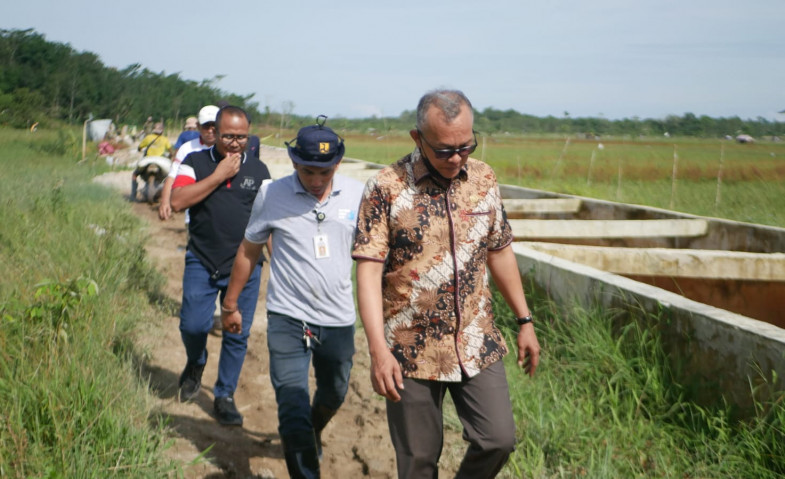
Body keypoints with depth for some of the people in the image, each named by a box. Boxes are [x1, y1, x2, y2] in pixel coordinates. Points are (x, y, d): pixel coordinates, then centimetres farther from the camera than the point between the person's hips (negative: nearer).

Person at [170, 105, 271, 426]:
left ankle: (225, 396, 19)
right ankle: (196, 364, 29)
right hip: (201, 263, -1)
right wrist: (218, 176, -15)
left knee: (238, 335, 3)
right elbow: (178, 201, -15)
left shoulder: (259, 171, 7)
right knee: (193, 325, -5)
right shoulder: (195, 162, 1)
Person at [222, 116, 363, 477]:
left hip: (338, 319, 3)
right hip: (287, 317, -3)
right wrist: (230, 304, 11)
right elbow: (249, 251, 4)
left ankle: (313, 434, 56)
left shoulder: (356, 195, -5)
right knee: (293, 411, -10)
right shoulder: (272, 195, -8)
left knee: (333, 394, 24)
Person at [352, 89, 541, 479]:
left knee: (499, 440, -1)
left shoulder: (483, 179, 3)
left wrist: (525, 320, 13)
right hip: (412, 351, -3)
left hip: (477, 344, 4)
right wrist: (378, 350, -23)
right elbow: (368, 271, -15)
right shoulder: (386, 188, -12)